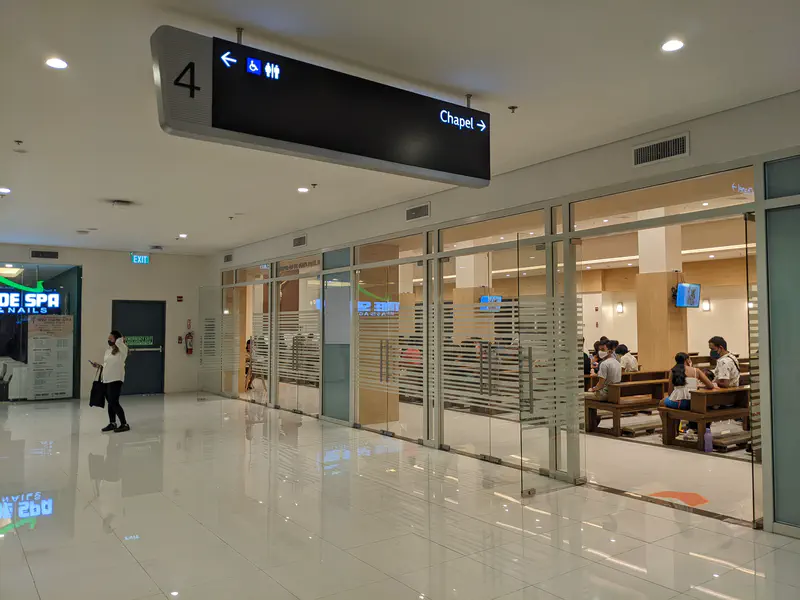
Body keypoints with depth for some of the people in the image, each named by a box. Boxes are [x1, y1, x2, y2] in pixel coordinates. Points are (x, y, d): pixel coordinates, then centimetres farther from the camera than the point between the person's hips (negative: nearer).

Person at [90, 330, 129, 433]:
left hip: (115, 380, -8)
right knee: (110, 403, 14)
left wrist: (121, 339, -7)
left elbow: (119, 342, -29)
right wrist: (99, 366, 5)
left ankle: (124, 424, -1)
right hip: (106, 380, 8)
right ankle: (112, 423, 26)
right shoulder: (108, 350, 14)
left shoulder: (122, 350, -10)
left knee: (114, 403, -9)